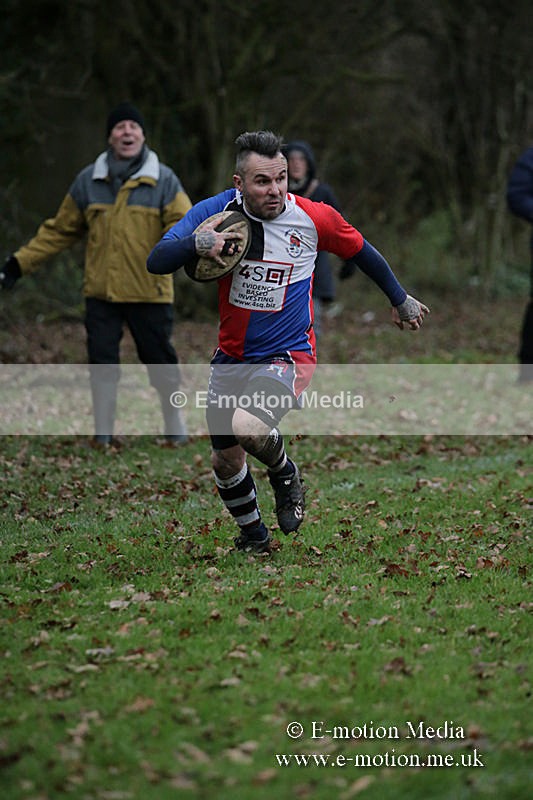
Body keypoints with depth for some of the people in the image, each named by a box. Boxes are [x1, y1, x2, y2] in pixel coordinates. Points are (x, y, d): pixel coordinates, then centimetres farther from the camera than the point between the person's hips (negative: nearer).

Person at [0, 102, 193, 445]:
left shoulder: (164, 181, -2)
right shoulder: (88, 181, 7)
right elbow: (59, 230, 13)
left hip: (149, 293, -2)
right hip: (101, 292, 2)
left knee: (160, 361, 4)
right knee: (102, 362, 3)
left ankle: (176, 429, 22)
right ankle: (103, 433, 13)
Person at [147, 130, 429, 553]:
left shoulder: (315, 218, -13)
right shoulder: (216, 211, -11)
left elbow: (361, 251, 7)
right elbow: (156, 262, -16)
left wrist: (400, 300, 19)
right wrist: (196, 244, -36)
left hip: (288, 355, -3)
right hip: (231, 356, 4)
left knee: (247, 427, -31)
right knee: (225, 462, 13)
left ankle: (285, 475, 3)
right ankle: (254, 535, 42)